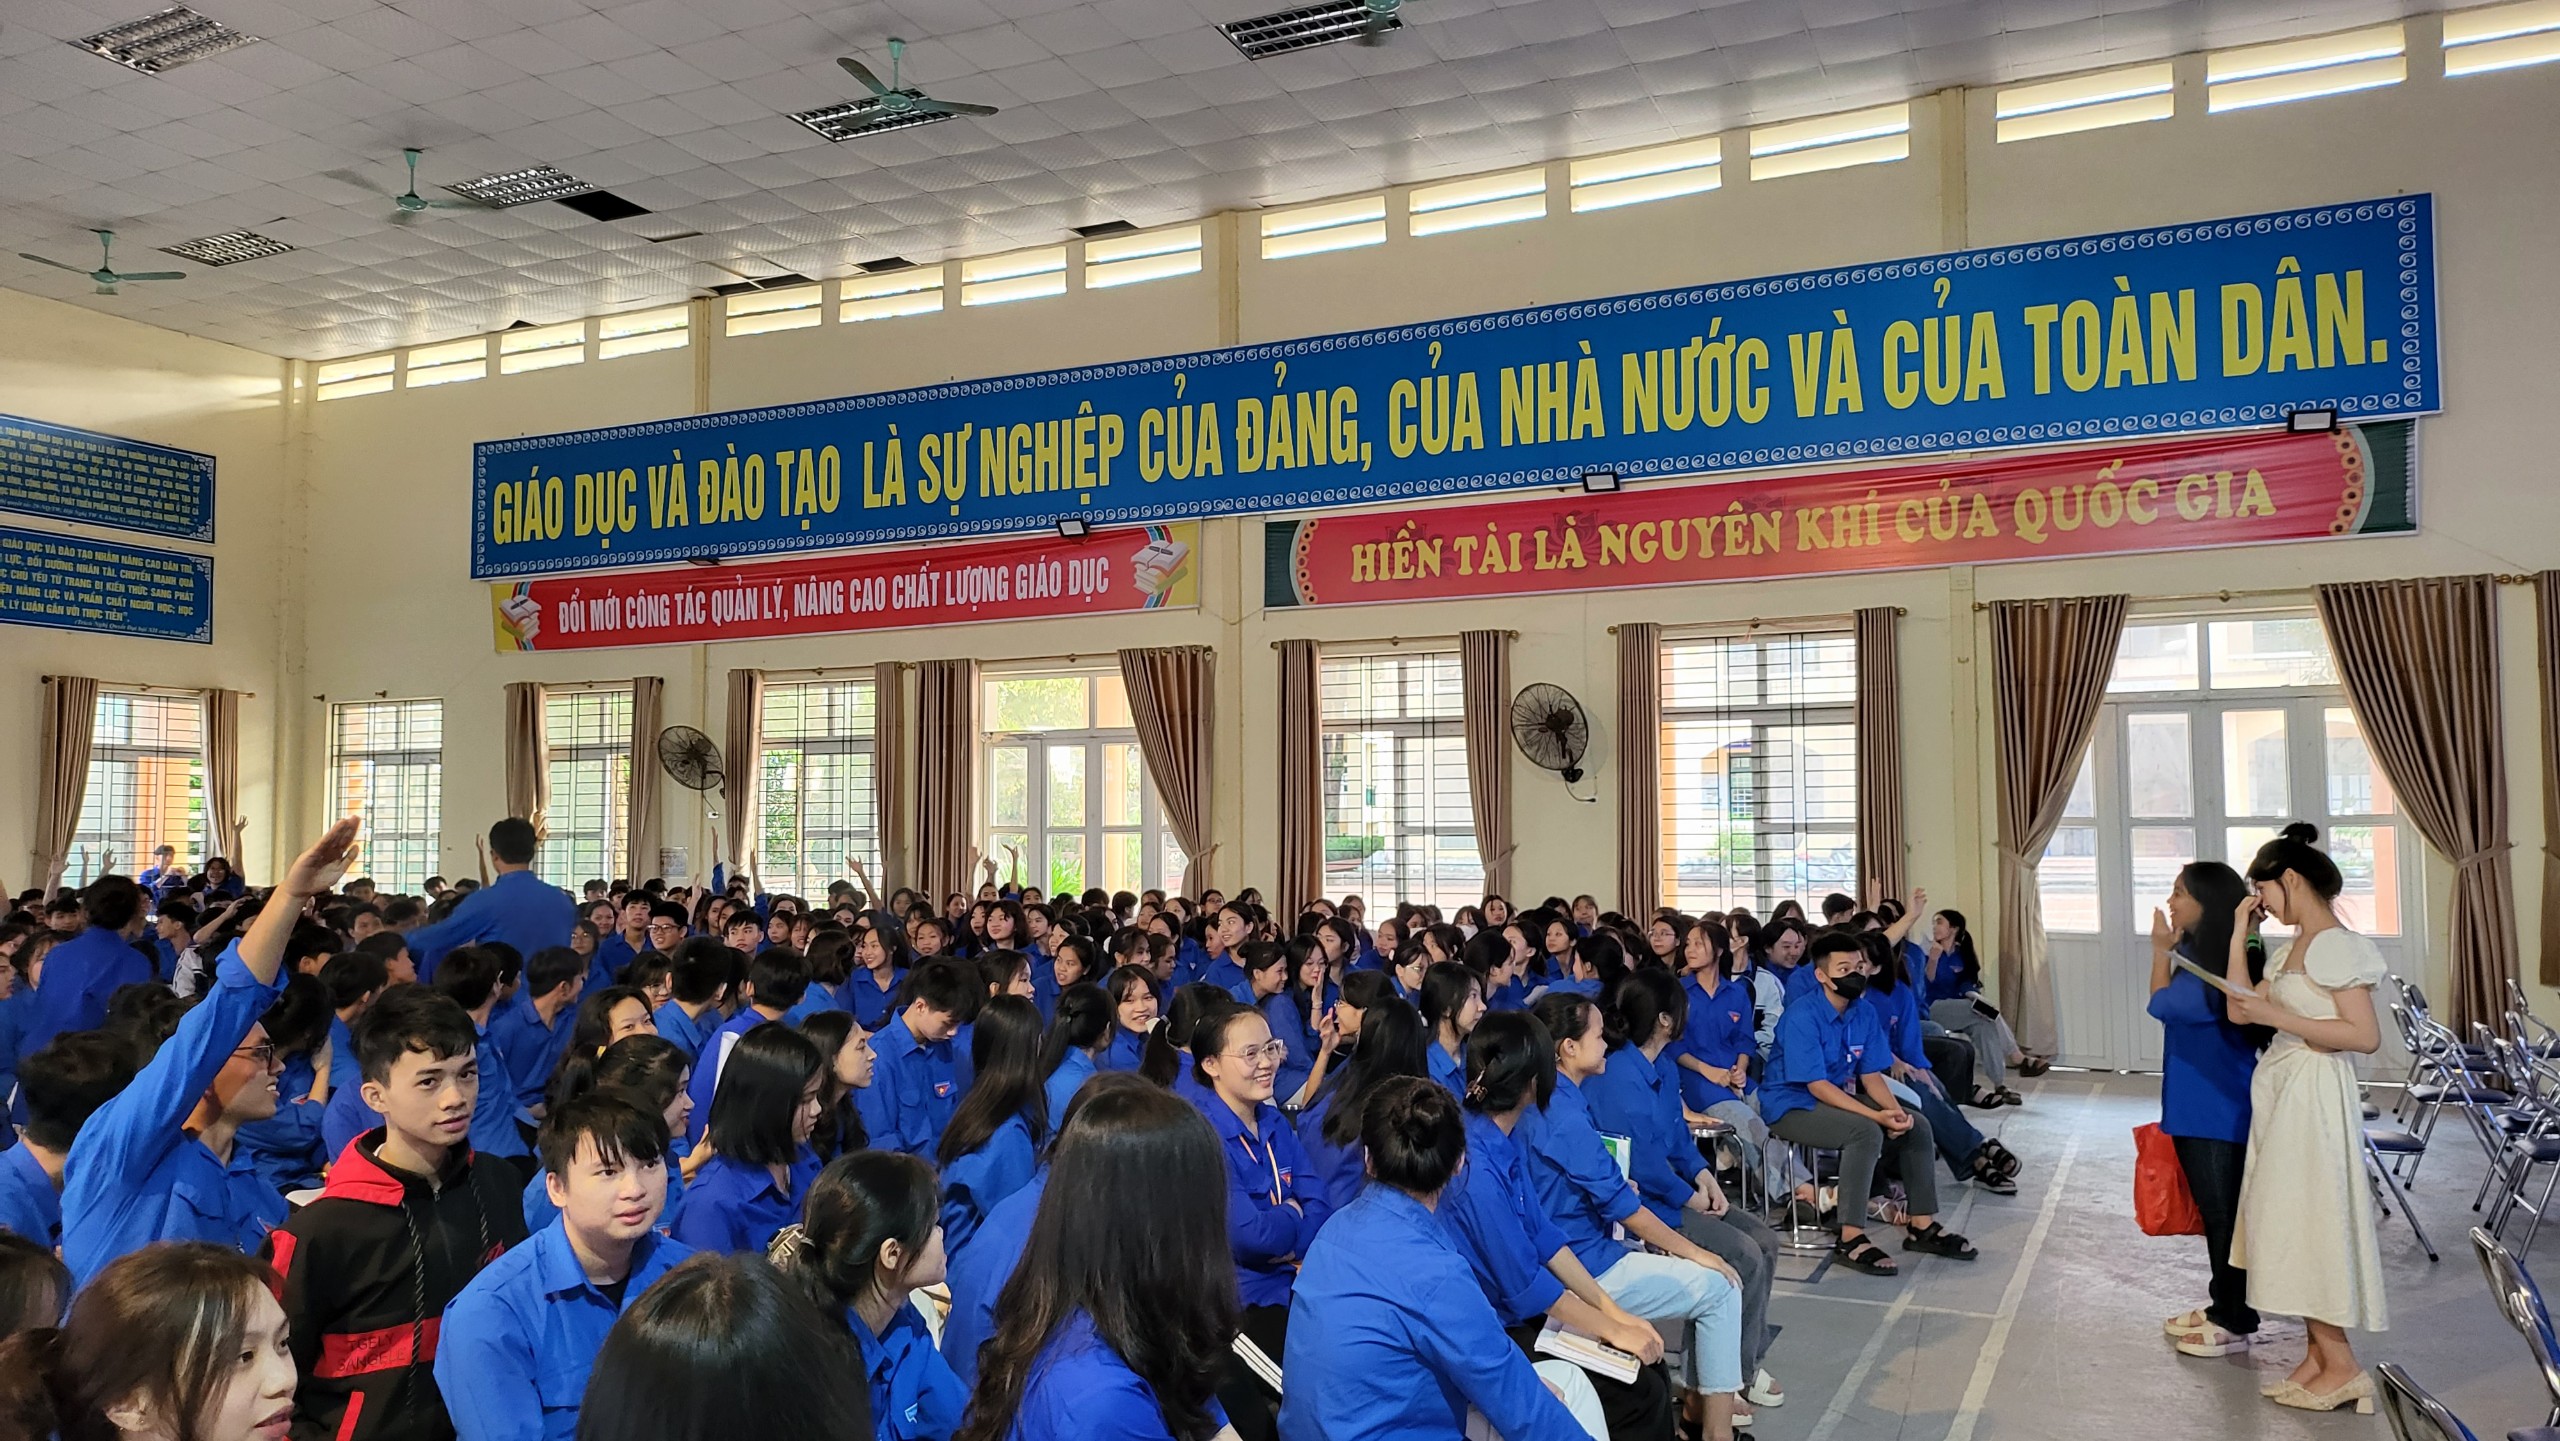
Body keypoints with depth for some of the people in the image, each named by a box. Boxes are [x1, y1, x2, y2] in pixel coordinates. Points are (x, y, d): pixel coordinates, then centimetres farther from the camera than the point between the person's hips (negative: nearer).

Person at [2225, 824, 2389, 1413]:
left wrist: (2278, 1016, -22)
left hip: (2313, 1097, -9)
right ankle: (2319, 1354, 20)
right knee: (2289, 1225, 12)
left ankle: (2341, 1367, 5)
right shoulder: (2294, 947, 12)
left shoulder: (2336, 946, -15)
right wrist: (2239, 933, 8)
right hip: (2281, 1094, 9)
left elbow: (2366, 1036, -20)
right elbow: (2239, 1010, 9)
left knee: (2306, 1223, -4)